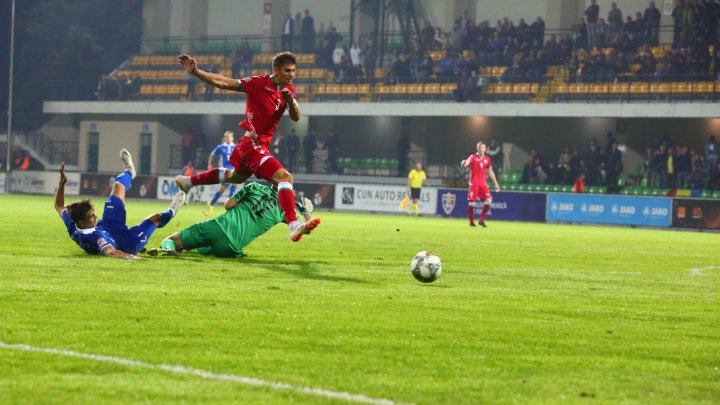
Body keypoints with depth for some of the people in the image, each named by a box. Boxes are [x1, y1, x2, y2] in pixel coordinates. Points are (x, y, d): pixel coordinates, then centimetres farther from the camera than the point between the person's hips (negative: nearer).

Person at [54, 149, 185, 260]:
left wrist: (62, 182, -15)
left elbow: (59, 206, -13)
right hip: (127, 244, -7)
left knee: (118, 186, 14)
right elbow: (109, 251, -64)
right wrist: (127, 256, -80)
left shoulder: (72, 227, -29)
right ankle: (170, 213, 51)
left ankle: (129, 172, 48)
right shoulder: (96, 236, -48)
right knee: (155, 217, 14)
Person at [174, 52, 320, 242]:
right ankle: (294, 226, -38)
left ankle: (189, 181, 50)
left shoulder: (288, 90, 4)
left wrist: (290, 99, -23)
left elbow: (296, 117, -4)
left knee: (236, 176, 32)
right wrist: (195, 72, -19)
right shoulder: (259, 83, -15)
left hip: (262, 144, 9)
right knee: (285, 177, -26)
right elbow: (223, 83, -12)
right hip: (253, 143, -9)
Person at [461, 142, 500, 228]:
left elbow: (490, 172, 18)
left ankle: (482, 220, 3)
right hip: (473, 183, -4)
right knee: (472, 202, -4)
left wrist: (496, 183, 15)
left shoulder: (487, 159, 12)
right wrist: (463, 163, -46)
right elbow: (466, 164, -21)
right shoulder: (473, 157, -2)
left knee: (488, 200, -9)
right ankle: (471, 222, 7)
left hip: (483, 183, 4)